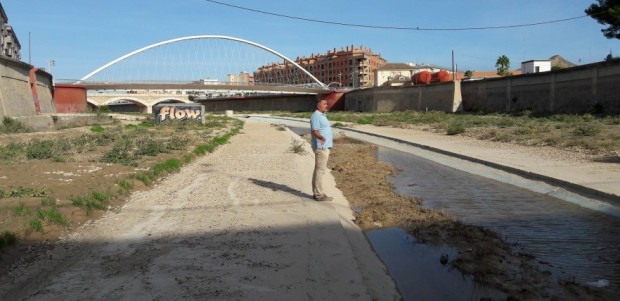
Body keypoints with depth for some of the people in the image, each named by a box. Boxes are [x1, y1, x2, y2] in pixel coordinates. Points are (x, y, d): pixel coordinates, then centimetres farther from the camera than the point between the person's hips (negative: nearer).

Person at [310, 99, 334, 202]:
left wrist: (329, 139, 32)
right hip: (321, 147, -11)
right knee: (320, 170, -8)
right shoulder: (316, 116, -15)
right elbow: (315, 131, -25)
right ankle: (319, 194, -5)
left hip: (324, 146, 11)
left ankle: (316, 193, 19)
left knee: (318, 170, 13)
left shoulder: (321, 115, 17)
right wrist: (322, 137, -42)